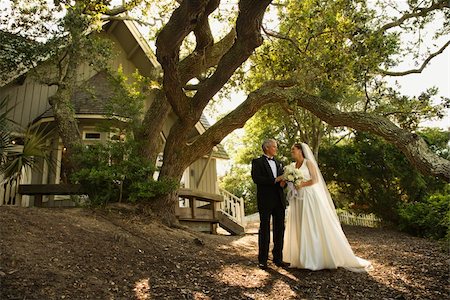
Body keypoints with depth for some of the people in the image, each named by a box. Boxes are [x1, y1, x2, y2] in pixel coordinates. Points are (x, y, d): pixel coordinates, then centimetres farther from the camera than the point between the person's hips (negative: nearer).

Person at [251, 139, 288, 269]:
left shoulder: (278, 163, 21)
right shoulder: (257, 162, 1)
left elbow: (282, 179, 19)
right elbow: (256, 178, -14)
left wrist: (283, 182, -5)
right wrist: (274, 180, -17)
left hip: (279, 201, 6)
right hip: (265, 201, -6)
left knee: (280, 229, 8)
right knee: (264, 229, 1)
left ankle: (278, 258, 19)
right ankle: (262, 260, 10)